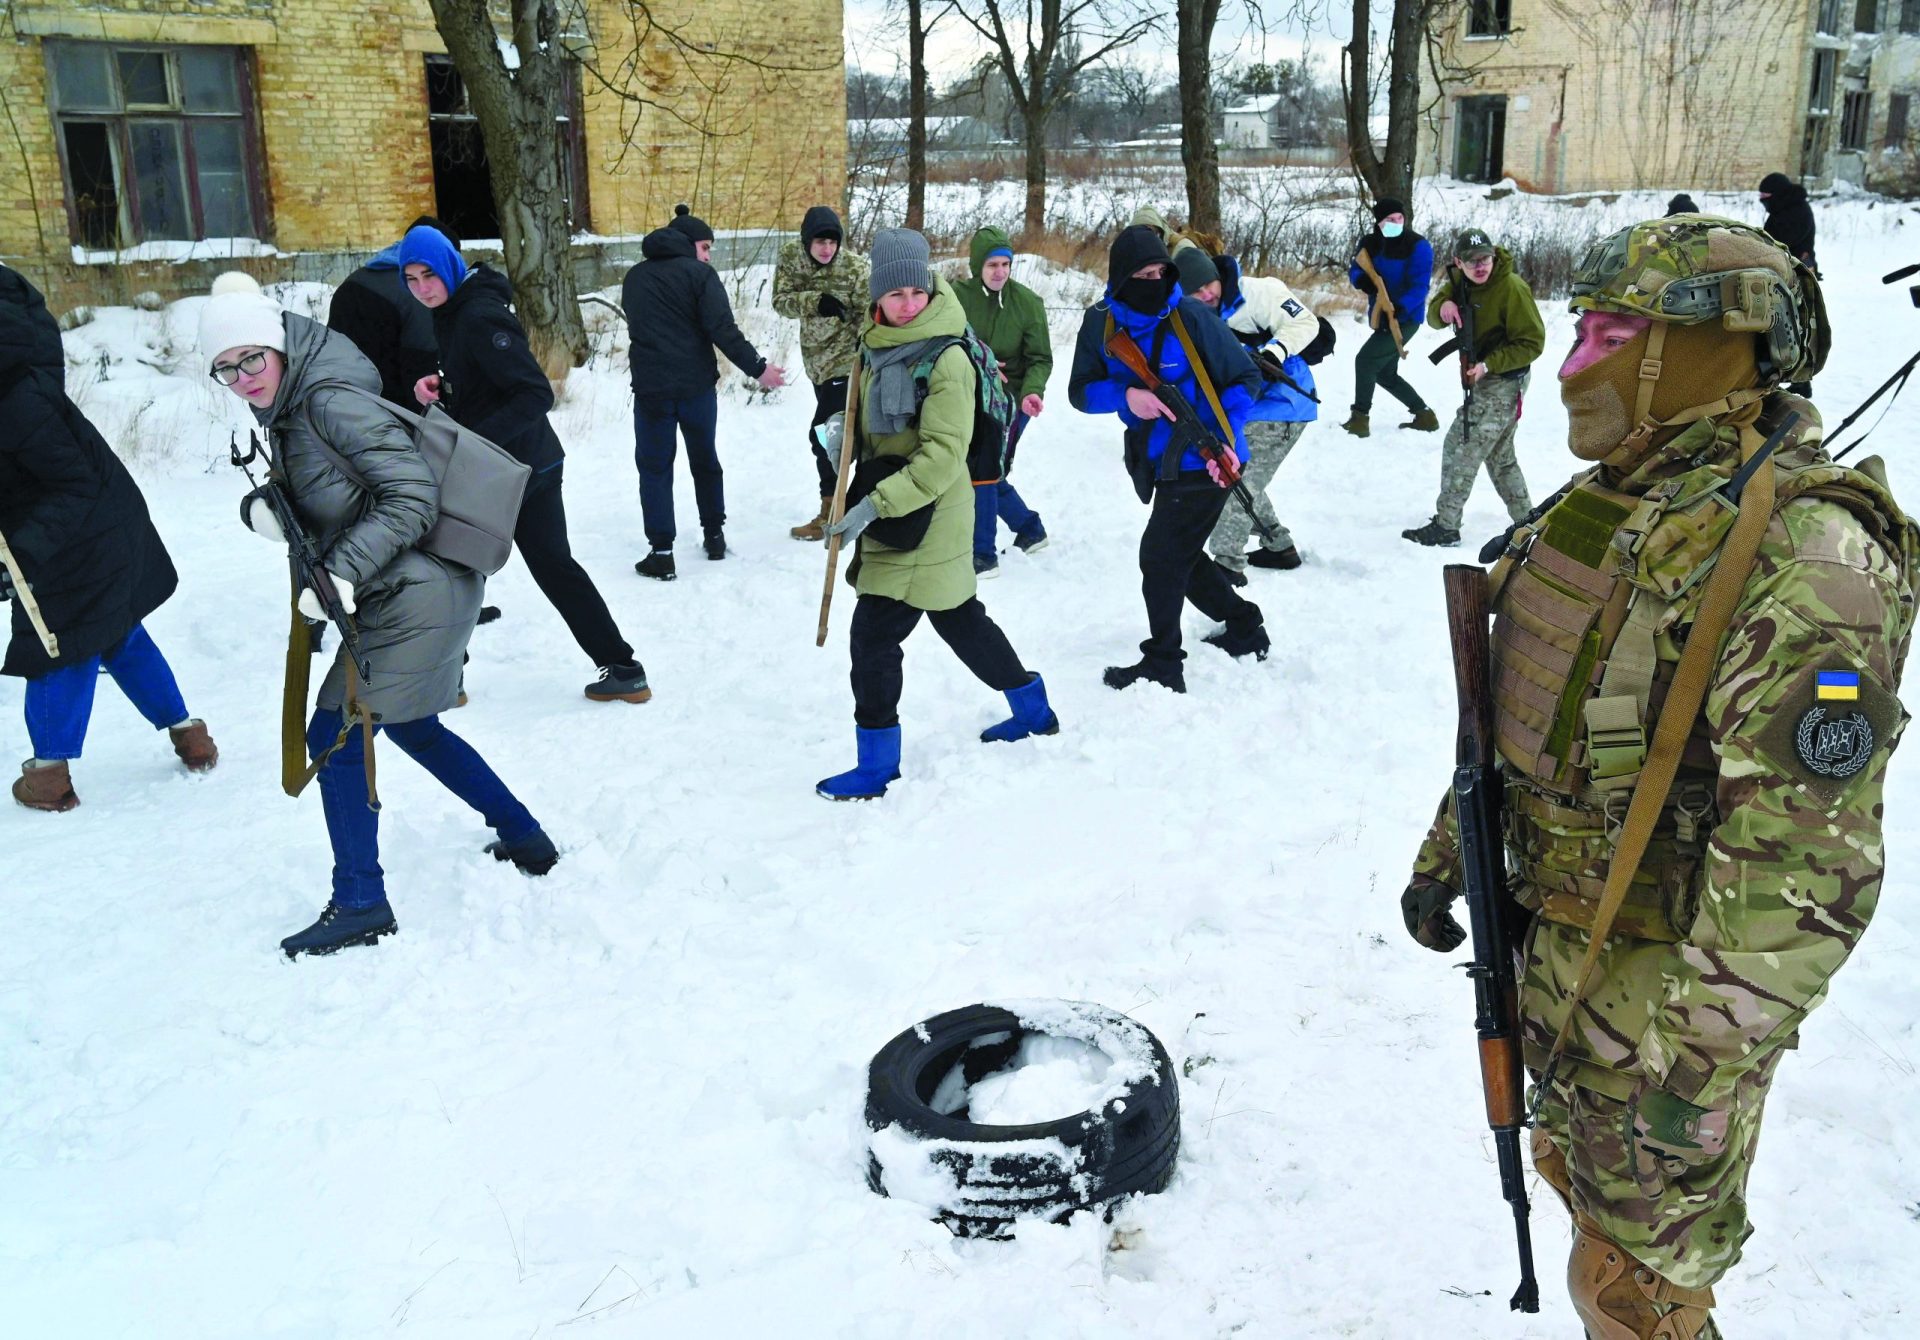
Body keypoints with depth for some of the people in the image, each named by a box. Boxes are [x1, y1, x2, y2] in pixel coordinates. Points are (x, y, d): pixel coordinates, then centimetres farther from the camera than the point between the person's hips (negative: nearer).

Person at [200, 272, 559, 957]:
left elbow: (413, 495, -24)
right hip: (401, 595, 11)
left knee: (335, 737, -3)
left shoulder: (331, 398, -19)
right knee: (409, 724, 24)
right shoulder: (287, 409, 10)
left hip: (415, 597, -11)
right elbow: (312, 501, 15)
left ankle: (360, 905, 9)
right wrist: (259, 508, -7)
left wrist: (343, 572, -28)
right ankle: (524, 837, 36)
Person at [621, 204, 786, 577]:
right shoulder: (699, 274, -5)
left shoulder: (634, 278, 11)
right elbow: (723, 330, -14)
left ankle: (661, 552, -1)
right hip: (696, 386, -2)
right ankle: (714, 535, 24)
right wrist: (757, 368, -9)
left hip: (650, 387, 2)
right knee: (705, 460, 17)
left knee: (654, 468, 5)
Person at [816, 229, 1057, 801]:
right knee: (959, 619, 21)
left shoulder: (947, 358, -18)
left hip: (927, 518, -9)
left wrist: (875, 504, -29)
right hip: (888, 514, 9)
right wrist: (845, 432, 0)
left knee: (873, 635, -8)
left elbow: (943, 454, -24)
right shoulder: (879, 346, 8)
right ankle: (1033, 709, 39)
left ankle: (877, 764, 4)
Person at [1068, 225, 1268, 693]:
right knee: (1179, 556, 20)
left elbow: (1245, 378, -9)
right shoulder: (1100, 324, -3)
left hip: (1205, 463, -7)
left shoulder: (1191, 317, -16)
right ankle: (1244, 628, 40)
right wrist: (1125, 395, -20)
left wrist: (1226, 439, -21)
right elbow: (1081, 391, 0)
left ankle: (1162, 666, 10)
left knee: (1160, 555, -4)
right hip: (1162, 462, 7)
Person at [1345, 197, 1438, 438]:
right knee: (1385, 375, 15)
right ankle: (1425, 415, 28)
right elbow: (1354, 270, 8)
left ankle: (1360, 418, -8)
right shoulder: (1369, 243, 3)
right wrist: (1361, 280, -18)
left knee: (1365, 359, -17)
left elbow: (1420, 286, -21)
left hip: (1405, 319, -8)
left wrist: (1399, 308, -37)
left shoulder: (1418, 246, -15)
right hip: (1381, 318, 8)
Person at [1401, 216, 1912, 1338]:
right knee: (1581, 1174, 26)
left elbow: (1803, 853, -28)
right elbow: (1524, 704, 15)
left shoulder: (1798, 554, -24)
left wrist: (1706, 1061, -26)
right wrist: (1448, 852, 18)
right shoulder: (1613, 502, 6)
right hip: (1558, 940, 9)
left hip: (1669, 974, -8)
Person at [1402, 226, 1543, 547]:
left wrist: (1489, 365, -28)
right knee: (1499, 455, 19)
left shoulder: (1512, 288, -21)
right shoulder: (1459, 281, 2)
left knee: (1461, 450, -12)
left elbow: (1532, 343, -19)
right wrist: (1443, 308, -17)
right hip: (1480, 380, 9)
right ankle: (1525, 519, 30)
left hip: (1504, 381, -9)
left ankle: (1445, 526, -8)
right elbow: (1433, 318, 7)